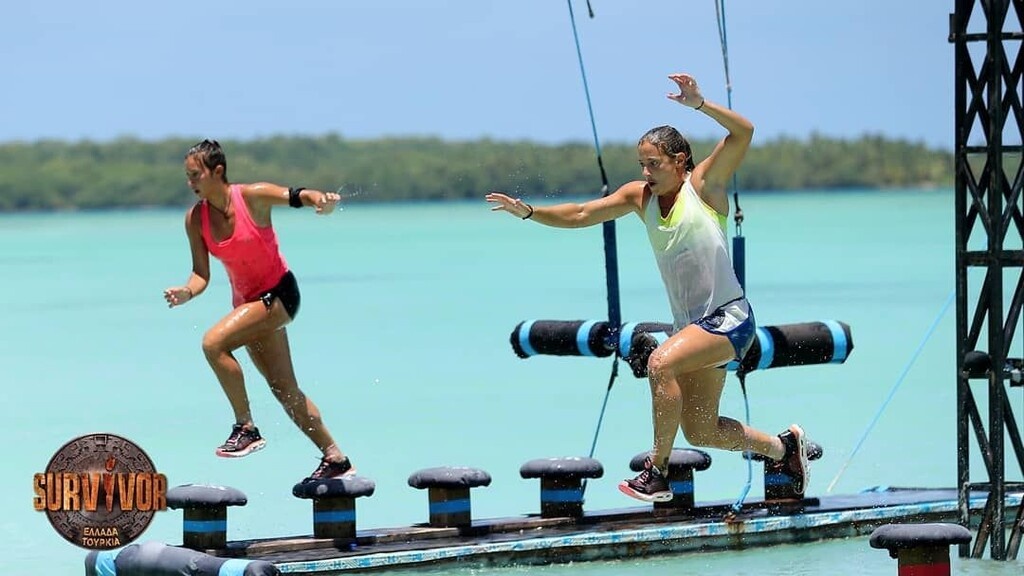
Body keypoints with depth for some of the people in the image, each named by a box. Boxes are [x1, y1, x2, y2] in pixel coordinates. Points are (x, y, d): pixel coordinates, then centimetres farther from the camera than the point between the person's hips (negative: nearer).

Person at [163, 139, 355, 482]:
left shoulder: (253, 197, -16)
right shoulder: (195, 219, -2)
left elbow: (295, 196, -27)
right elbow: (201, 274, 1)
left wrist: (321, 199, -50)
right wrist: (187, 292, -21)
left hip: (279, 293, -7)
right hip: (247, 301, 7)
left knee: (214, 343, -26)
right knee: (283, 390, 9)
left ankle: (246, 428, -16)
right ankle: (336, 459, 21)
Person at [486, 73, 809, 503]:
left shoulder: (704, 184, -8)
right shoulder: (639, 196, 8)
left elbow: (743, 132, -20)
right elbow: (580, 215, 5)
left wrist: (699, 104, -32)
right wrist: (528, 212, -7)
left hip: (729, 318, -8)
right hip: (689, 324, 8)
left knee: (661, 363, -30)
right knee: (699, 432, 10)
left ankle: (657, 472, -23)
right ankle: (783, 446, 33)